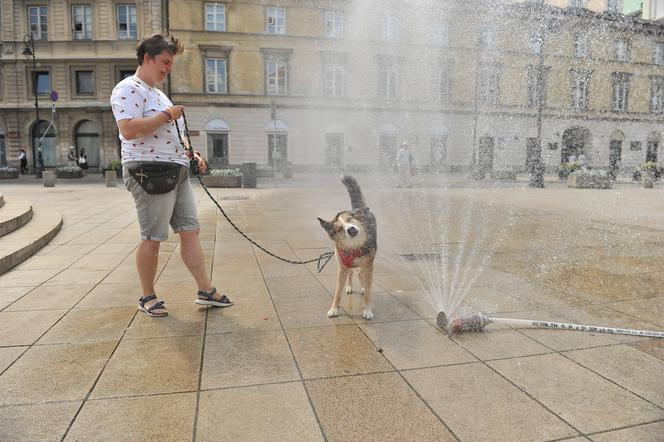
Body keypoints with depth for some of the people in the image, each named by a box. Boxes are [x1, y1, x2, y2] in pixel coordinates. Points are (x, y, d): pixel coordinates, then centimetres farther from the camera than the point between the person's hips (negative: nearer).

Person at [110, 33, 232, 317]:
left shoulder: (158, 94, 24)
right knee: (152, 238, -1)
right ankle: (147, 297, 15)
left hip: (176, 172, 9)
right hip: (149, 173, -9)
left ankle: (205, 290, 11)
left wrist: (191, 153, 14)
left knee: (190, 231, 6)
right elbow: (128, 130, -22)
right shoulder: (128, 89, -7)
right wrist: (167, 115, -15)